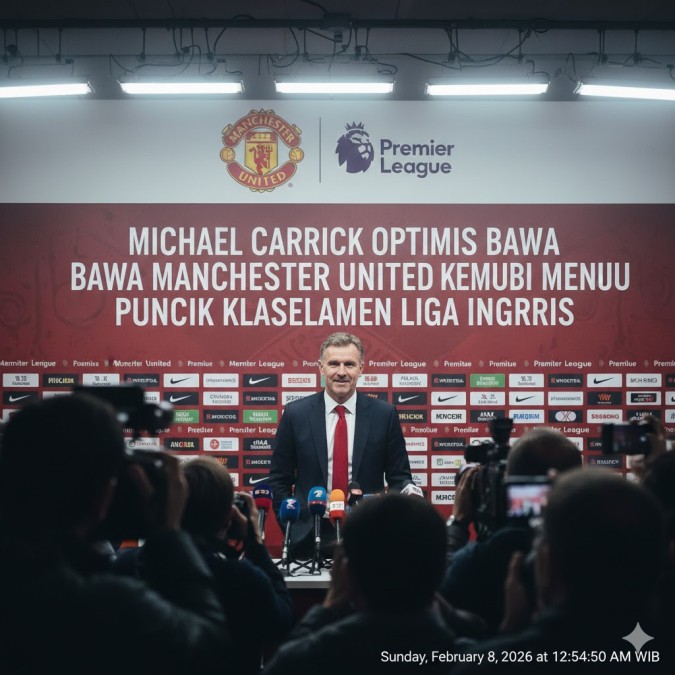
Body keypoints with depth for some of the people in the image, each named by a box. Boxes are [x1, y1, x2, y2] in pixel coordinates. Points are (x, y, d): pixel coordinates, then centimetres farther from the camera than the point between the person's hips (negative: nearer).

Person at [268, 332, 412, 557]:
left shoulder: (385, 414, 0)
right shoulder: (296, 414, 0)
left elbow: (399, 478, 4)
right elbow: (279, 479, 5)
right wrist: (292, 527, -4)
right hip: (309, 538, 0)